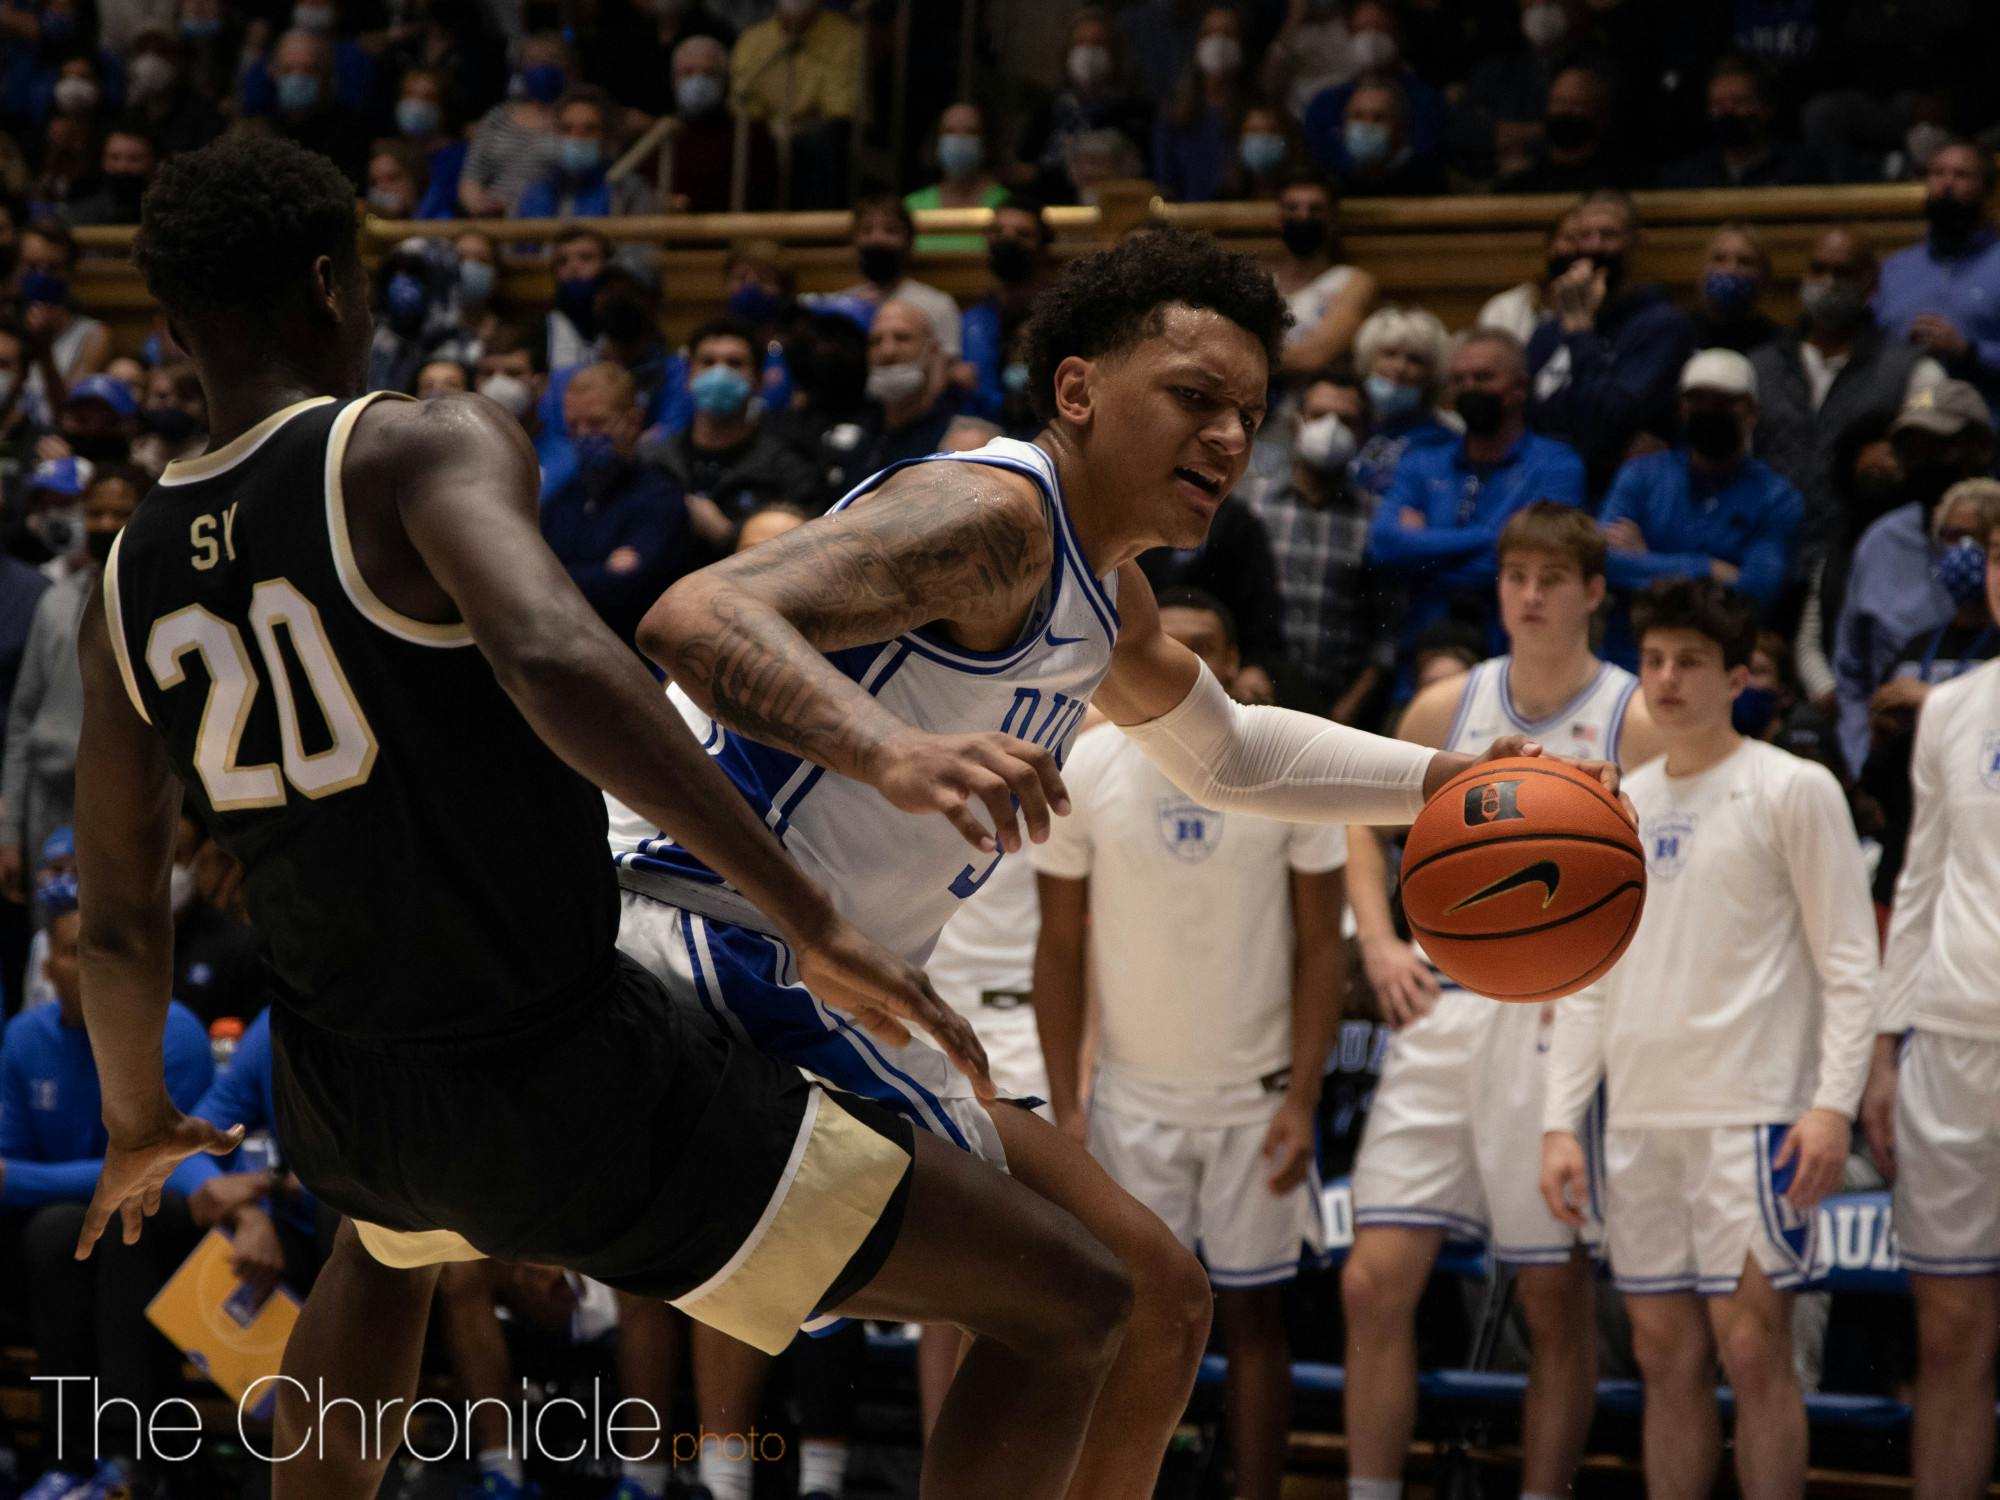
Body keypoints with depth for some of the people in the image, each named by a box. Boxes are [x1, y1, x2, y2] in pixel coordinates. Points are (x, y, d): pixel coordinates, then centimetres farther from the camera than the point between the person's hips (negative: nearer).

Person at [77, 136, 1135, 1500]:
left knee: (388, 1234, 47)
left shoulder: (130, 587, 4)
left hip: (344, 1094, 7)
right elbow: (553, 657, -35)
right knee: (1074, 1303, 0)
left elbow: (119, 926, 13)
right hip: (577, 1104, -7)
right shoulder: (430, 447, -14)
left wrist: (138, 1122, 33)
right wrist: (811, 917, -33)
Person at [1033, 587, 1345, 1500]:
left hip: (1257, 1098, 0)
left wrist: (1302, 1100, -9)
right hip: (1132, 1097, 0)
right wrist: (1064, 1106, -5)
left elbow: (1320, 947, -1)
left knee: (1252, 1318, 5)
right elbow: (1060, 950, 1)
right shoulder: (1088, 769, -4)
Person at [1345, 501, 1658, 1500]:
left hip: (1559, 1025, -3)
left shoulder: (1635, 722, -2)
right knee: (1376, 1279, -2)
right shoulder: (1446, 707, 10)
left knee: (1555, 1296, 2)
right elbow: (1365, 822, 23)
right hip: (1440, 1017, 4)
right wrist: (1378, 942, 9)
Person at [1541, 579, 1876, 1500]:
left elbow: (1849, 962, -5)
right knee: (1666, 1356, 7)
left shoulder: (1793, 791, -2)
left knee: (1750, 1346, -8)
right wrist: (1560, 1121, 7)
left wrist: (1832, 1104, -15)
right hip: (1639, 1118, 5)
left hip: (1749, 1112, -5)